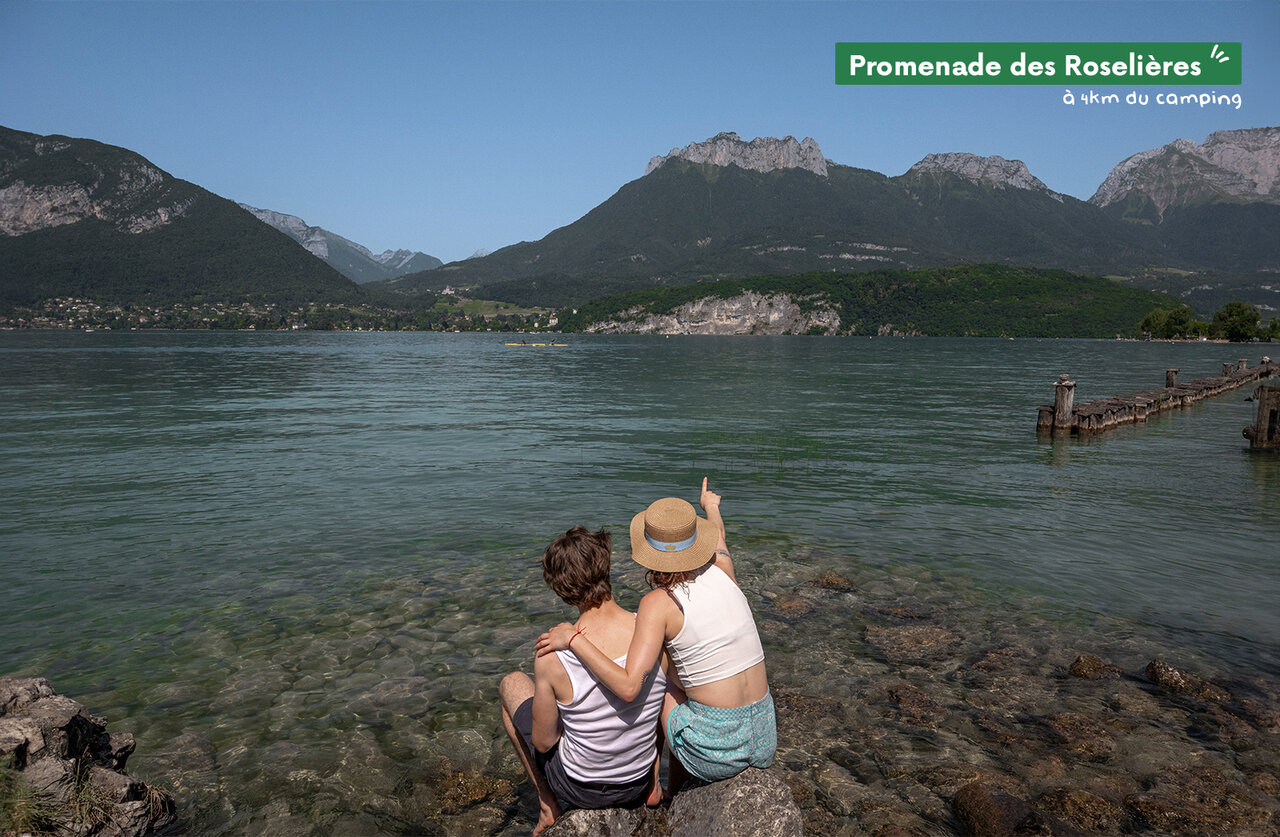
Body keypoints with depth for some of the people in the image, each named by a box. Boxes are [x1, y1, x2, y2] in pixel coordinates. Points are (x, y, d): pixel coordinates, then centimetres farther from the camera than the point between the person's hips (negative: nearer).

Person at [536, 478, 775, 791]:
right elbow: (718, 536, 23)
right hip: (765, 740, 4)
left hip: (716, 752, -4)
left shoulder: (658, 603, -16)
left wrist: (573, 639, -18)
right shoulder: (721, 569, -2)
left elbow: (628, 687, -27)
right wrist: (711, 506, 45)